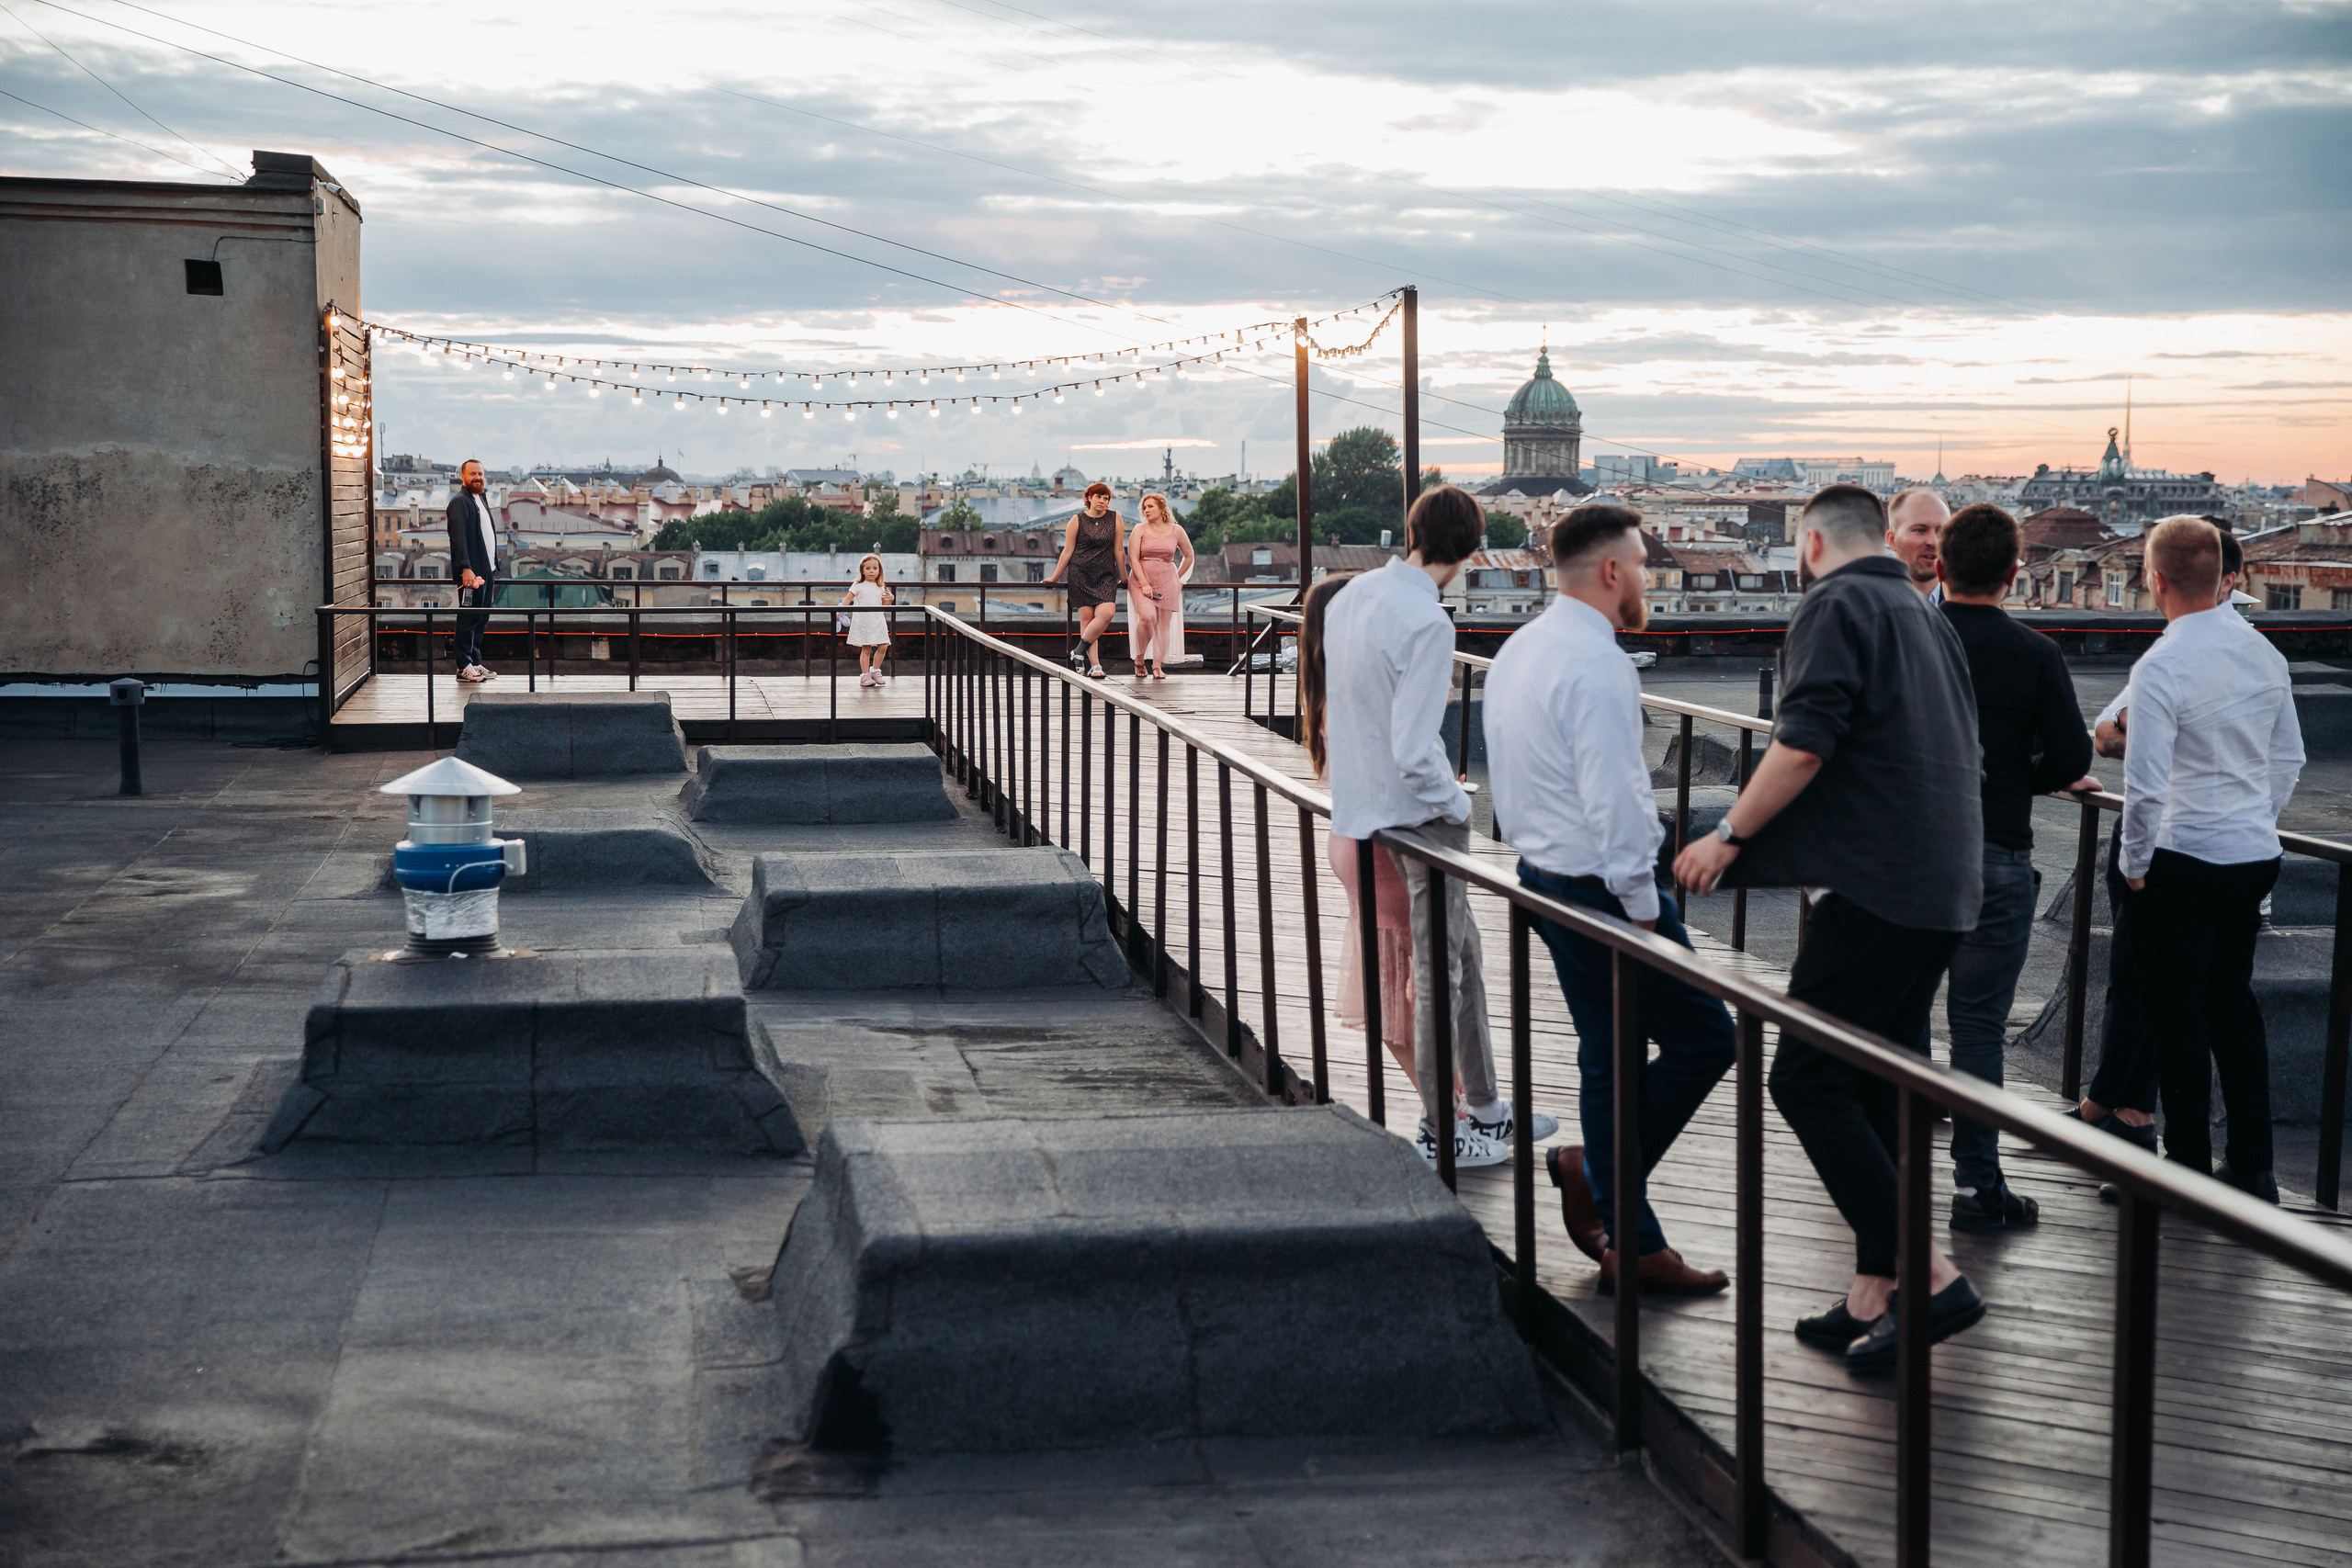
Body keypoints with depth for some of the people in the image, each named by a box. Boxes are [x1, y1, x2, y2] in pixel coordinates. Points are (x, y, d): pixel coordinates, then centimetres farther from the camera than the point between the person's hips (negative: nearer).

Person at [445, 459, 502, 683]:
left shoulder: (481, 499, 19)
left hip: (487, 570, 9)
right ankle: (464, 667, -1)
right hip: (470, 571, -9)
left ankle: (475, 663, 17)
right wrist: (466, 568, -25)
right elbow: (459, 537, -17)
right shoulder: (460, 501, -9)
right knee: (468, 618, -5)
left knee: (481, 618, 11)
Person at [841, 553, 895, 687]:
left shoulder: (880, 588, 11)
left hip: (878, 622, 4)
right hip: (862, 622, -4)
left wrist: (890, 599, -3)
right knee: (866, 649, -4)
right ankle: (865, 675, 5)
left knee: (883, 647, -2)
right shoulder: (858, 586, -1)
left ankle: (875, 670, 16)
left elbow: (883, 605, 18)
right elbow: (847, 600, -3)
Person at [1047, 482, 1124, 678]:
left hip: (1106, 576, 1)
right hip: (1081, 574, -1)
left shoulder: (1115, 519, 7)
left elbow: (1119, 551, 11)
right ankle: (1094, 665, -5)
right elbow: (1067, 552, 7)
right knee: (1087, 617, -7)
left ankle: (1079, 652, -7)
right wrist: (1055, 577, 9)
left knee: (1107, 612, -20)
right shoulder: (1078, 521, 3)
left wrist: (1123, 577, 15)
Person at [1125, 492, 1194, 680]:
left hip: (1167, 580, 2)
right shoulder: (1140, 530, 1)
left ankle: (1158, 665, 4)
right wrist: (1144, 584, -15)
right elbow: (1133, 559, -6)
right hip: (1141, 579, -2)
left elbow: (1189, 556, 19)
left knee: (1164, 623, -2)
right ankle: (1139, 659, -4)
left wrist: (1178, 578, 15)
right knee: (1148, 617, -22)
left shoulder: (1176, 530, 6)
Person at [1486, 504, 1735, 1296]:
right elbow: (1613, 799, -24)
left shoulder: (1517, 650, 12)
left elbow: (1508, 776, 19)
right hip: (1602, 886, -10)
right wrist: (1644, 907, -18)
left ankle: (1631, 1246, 18)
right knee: (1703, 1038, 1)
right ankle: (1596, 1171, 6)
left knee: (1608, 1057, 14)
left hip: (1543, 872, 10)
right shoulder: (1596, 664, -19)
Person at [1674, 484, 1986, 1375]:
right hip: (1947, 883, 9)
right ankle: (1873, 1299, 13)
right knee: (1880, 1084, 12)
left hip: (1878, 883, -9)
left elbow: (1804, 744, -16)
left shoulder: (1834, 606, -5)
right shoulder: (1926, 617, 21)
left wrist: (1731, 835, -7)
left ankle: (1928, 1278, -10)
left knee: (1806, 1078, -7)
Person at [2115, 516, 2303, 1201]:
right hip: (2255, 857, 7)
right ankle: (2251, 1166, 24)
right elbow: (2290, 758, 12)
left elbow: (2146, 784, -21)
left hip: (2183, 863, -7)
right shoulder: (2264, 652, 3)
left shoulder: (2161, 668, -19)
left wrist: (2134, 864, -8)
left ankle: (2188, 1169, 11)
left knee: (2177, 1016, 4)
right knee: (2233, 1004, 18)